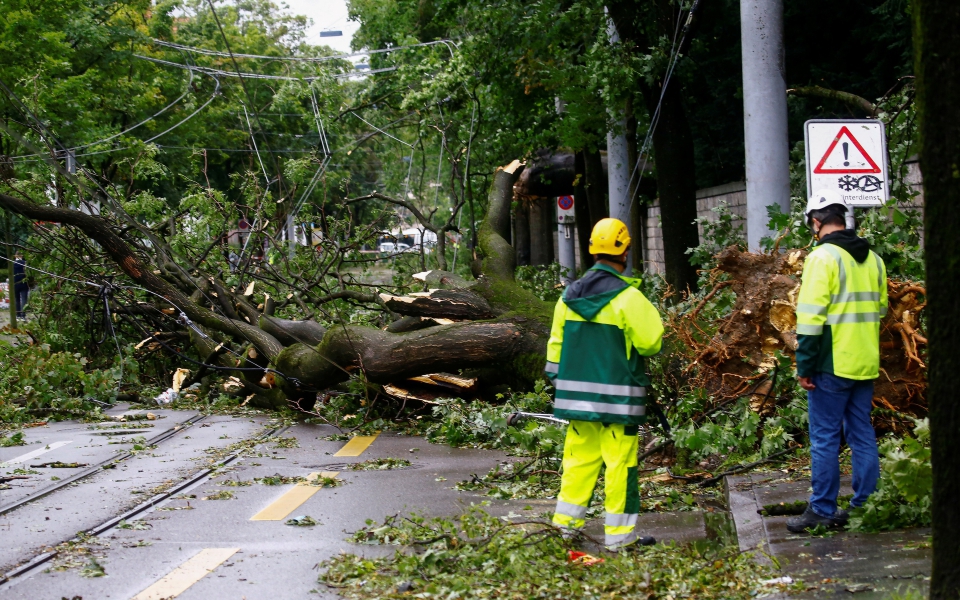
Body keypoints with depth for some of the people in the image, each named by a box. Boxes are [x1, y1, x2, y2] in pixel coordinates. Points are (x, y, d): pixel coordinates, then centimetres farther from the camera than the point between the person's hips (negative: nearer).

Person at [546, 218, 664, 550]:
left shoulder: (570, 295, 5)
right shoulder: (628, 297, -14)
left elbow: (556, 342, 10)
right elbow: (650, 342, -10)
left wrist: (558, 381, 19)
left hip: (577, 394, 6)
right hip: (617, 396, -6)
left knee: (579, 455, 14)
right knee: (620, 462, 0)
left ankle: (566, 522, 17)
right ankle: (620, 534, 4)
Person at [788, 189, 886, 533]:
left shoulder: (823, 257, -12)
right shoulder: (872, 259, 12)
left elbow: (812, 316, -16)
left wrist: (804, 366, -12)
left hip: (832, 364, -7)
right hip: (866, 364, 7)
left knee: (824, 437, -1)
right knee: (863, 436, 12)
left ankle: (822, 511, 2)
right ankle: (864, 507, 15)